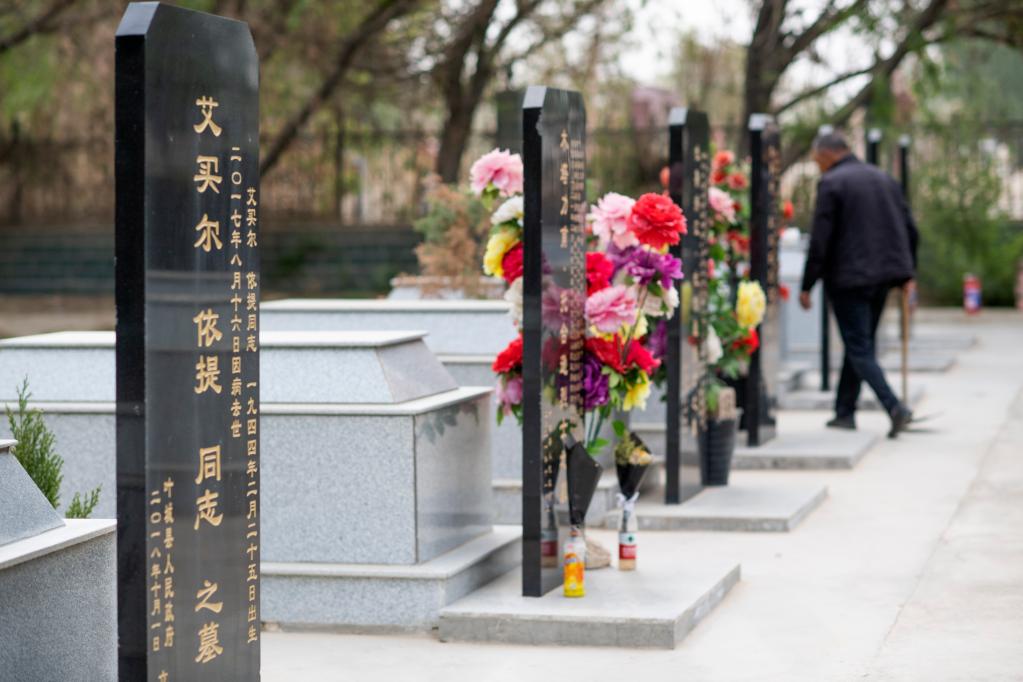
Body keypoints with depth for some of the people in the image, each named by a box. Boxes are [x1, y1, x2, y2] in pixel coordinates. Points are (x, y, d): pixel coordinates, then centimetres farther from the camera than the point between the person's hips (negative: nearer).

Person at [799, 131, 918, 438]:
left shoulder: (831, 183, -9)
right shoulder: (884, 178, 13)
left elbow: (820, 239, -13)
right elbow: (910, 230, 12)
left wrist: (807, 286, -9)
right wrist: (907, 272, 19)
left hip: (848, 277, -7)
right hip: (883, 274, 7)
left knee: (859, 349, -3)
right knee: (860, 343, 17)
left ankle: (895, 407, -18)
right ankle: (845, 412, 22)